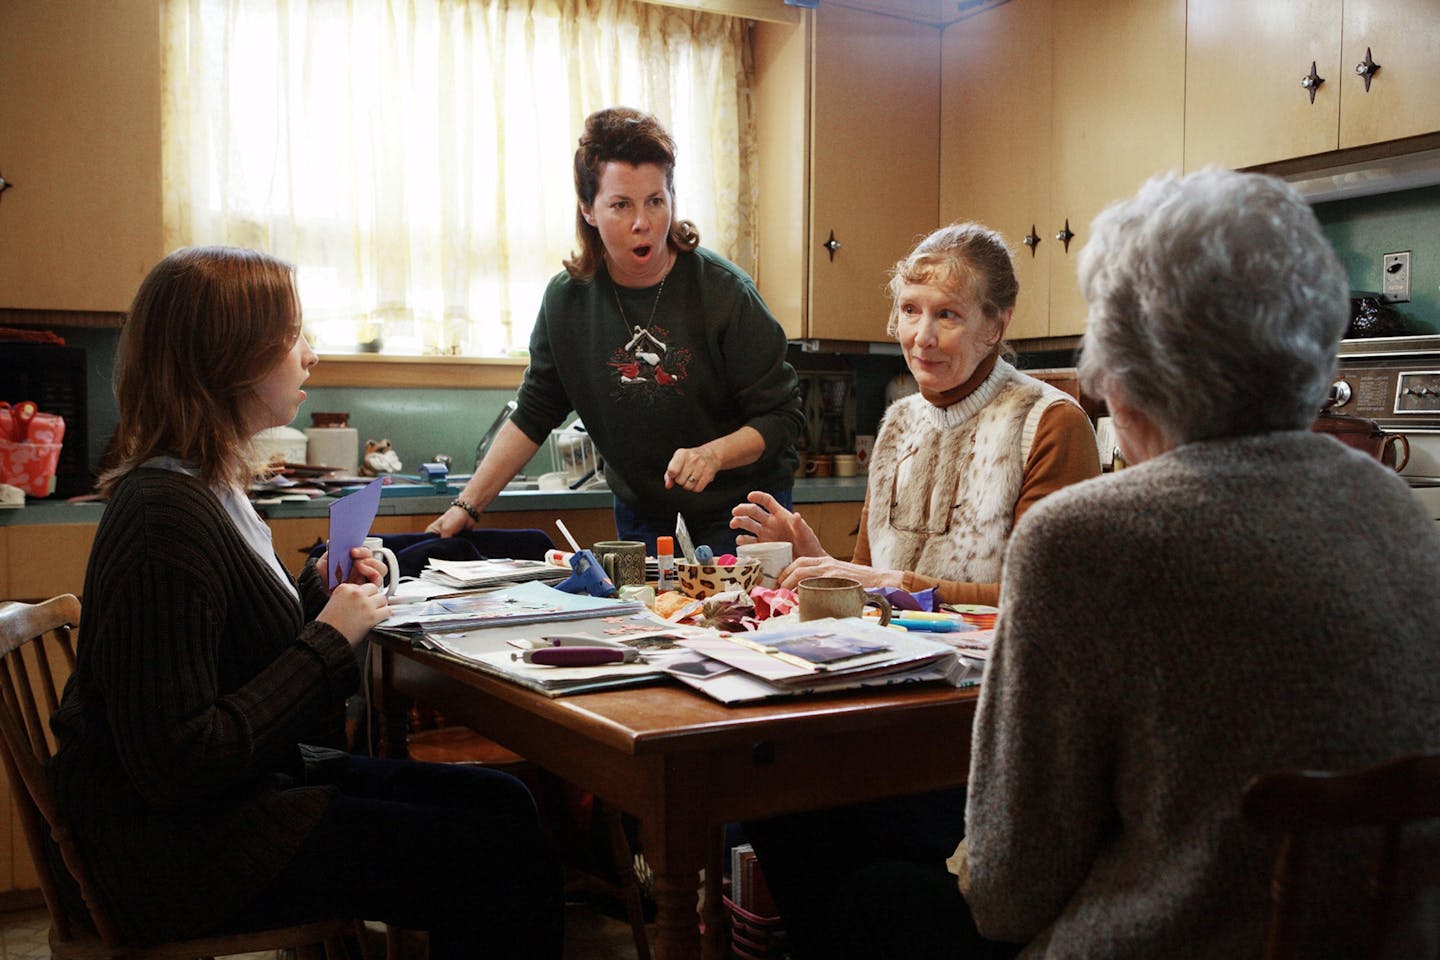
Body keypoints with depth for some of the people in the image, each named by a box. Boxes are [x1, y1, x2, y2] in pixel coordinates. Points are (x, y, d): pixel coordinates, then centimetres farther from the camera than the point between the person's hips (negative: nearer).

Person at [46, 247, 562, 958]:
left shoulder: (208, 486, 8)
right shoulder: (166, 515, -24)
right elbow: (178, 763, -27)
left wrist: (319, 588, 2)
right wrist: (329, 639, -20)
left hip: (258, 783, 10)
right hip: (186, 841, -10)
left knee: (500, 801, 4)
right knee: (511, 870, -13)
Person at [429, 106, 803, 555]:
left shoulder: (724, 291, -16)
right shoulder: (567, 298, -5)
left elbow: (780, 416, -13)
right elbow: (533, 416, 4)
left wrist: (713, 454, -30)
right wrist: (467, 506, -3)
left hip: (740, 507, -3)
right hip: (641, 513, 3)